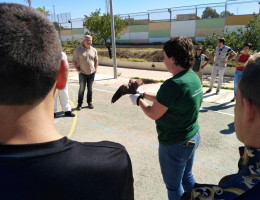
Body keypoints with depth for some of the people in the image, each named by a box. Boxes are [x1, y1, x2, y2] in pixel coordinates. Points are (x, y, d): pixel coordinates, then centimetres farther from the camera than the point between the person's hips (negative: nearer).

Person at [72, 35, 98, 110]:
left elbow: (96, 60, 19)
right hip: (82, 73, -3)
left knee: (90, 88, 10)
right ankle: (79, 104, 12)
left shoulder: (94, 50, 8)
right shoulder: (78, 49, -3)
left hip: (92, 73, 3)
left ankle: (90, 102, 23)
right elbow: (74, 61, 0)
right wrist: (78, 70, -6)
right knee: (82, 88, -1)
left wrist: (96, 69, 7)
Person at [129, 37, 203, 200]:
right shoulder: (194, 77, -1)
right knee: (187, 177, 30)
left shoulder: (173, 85, -31)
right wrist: (144, 94, 11)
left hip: (174, 144, -9)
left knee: (173, 186, 17)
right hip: (193, 137, 9)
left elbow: (154, 114, -19)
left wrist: (138, 101, -3)